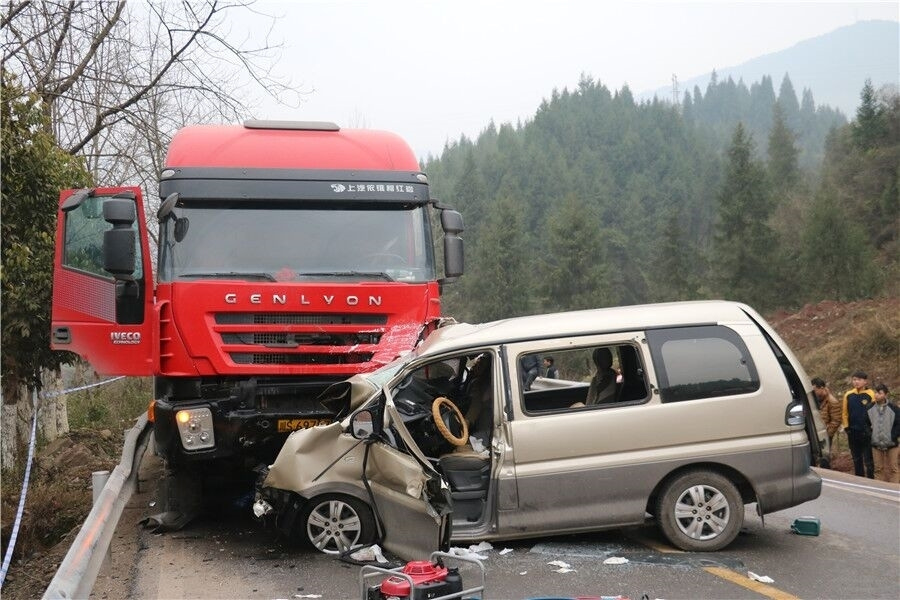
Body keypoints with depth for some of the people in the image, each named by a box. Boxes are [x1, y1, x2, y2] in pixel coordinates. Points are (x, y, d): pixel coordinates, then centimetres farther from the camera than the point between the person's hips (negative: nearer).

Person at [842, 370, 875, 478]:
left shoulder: (870, 394, -8)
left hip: (866, 432, -5)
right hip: (852, 432, 5)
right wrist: (846, 427, 4)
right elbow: (844, 412, 10)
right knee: (856, 459, 15)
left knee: (868, 459, 0)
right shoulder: (848, 395, 4)